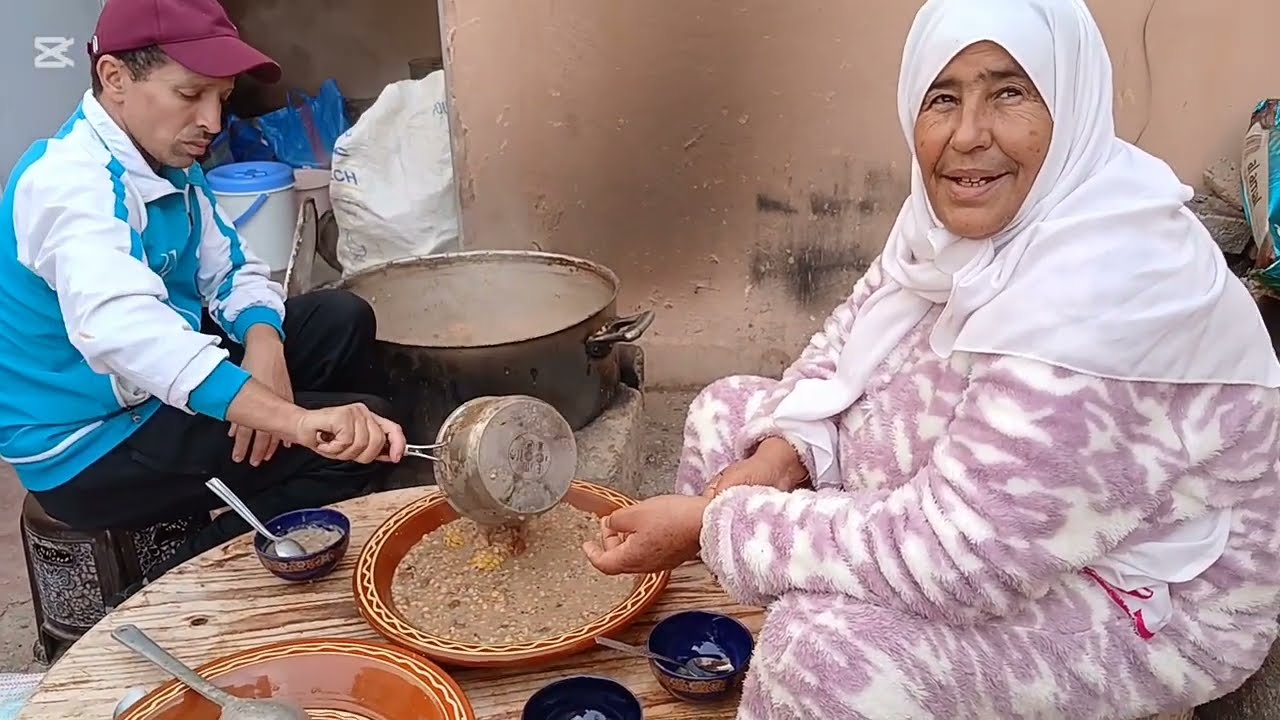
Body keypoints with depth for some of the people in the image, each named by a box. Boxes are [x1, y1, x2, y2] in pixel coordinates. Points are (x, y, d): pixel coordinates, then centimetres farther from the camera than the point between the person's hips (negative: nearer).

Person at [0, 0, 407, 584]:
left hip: (162, 392, 9)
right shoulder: (69, 182, -27)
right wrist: (296, 420, -55)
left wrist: (263, 343, -19)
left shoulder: (170, 164, 1)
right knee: (359, 438, -17)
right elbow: (121, 328, -44)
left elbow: (233, 273, 6)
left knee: (341, 320, 10)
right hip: (92, 447, -9)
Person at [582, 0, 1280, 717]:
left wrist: (713, 521, -28)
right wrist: (783, 453, -12)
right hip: (994, 509, 8)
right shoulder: (964, 208, -9)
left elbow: (953, 556, -33)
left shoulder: (1100, 293, -34)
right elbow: (856, 331, 6)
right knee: (727, 416, 6)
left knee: (826, 642, -30)